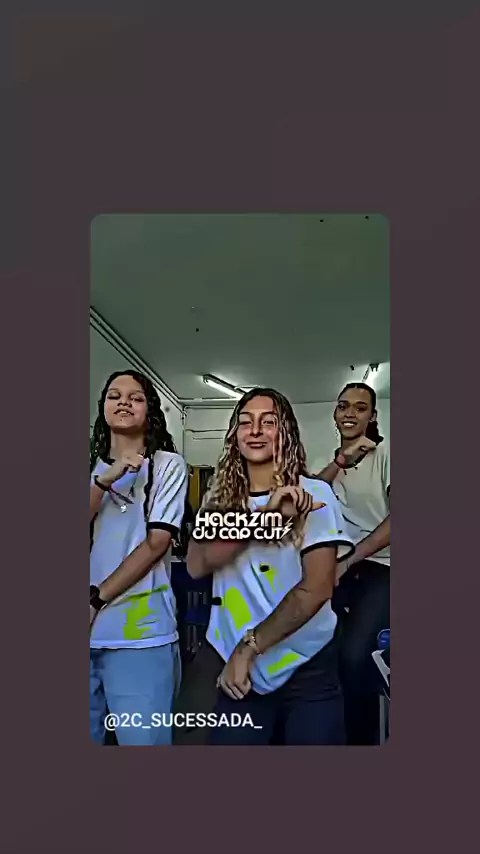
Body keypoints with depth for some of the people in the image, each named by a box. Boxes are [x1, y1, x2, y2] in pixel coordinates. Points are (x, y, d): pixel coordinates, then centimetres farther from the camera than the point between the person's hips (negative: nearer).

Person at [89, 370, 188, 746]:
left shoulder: (168, 465, 1)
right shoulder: (92, 466, 13)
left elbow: (157, 543, -7)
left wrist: (96, 600, -9)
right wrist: (106, 480, -15)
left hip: (140, 631, -3)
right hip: (91, 630, 4)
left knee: (142, 738, 3)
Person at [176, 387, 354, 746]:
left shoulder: (315, 494, -6)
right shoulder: (219, 498, 3)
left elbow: (317, 588, -13)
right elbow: (197, 564, -13)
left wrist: (248, 647, -13)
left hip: (307, 670, -1)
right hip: (235, 669, 2)